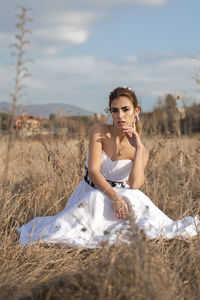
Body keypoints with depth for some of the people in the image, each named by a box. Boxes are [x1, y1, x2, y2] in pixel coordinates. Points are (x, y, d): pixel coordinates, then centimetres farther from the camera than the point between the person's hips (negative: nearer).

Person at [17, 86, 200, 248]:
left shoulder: (140, 150, -5)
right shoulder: (100, 132, -11)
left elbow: (135, 185, -22)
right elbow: (93, 171, -20)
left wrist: (139, 147, -20)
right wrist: (114, 197, -33)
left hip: (121, 195, 1)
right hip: (91, 193, 0)